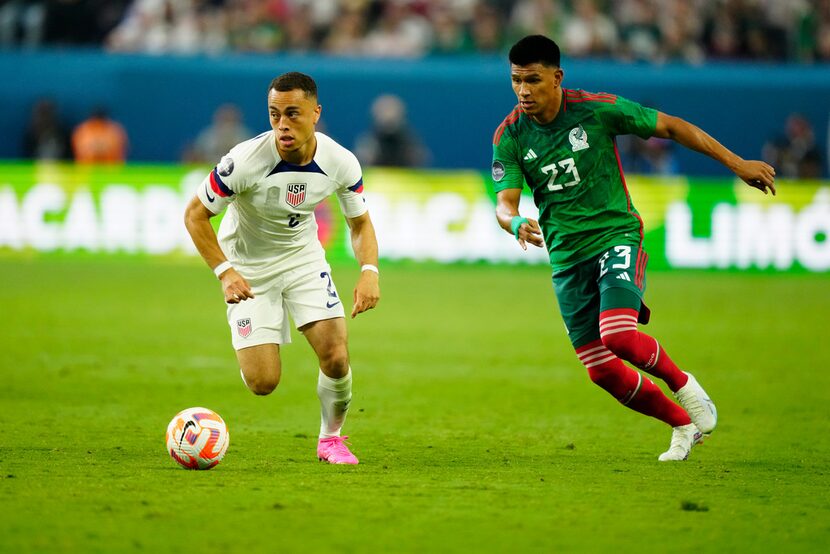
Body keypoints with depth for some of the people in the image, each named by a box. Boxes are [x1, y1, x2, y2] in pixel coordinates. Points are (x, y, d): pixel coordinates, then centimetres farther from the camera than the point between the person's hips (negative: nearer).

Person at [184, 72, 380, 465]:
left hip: (303, 255, 3)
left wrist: (369, 271, -20)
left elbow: (360, 223, -2)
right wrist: (225, 272, -29)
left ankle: (331, 439, 15)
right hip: (247, 267, -3)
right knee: (263, 383, -10)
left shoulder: (341, 163, -18)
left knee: (336, 357, -14)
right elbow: (195, 214, -18)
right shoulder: (246, 160, -29)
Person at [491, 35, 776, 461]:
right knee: (602, 371, -1)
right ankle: (681, 423, 21)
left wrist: (736, 164, 1)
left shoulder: (596, 109, -10)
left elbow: (671, 126, -1)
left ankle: (682, 384, 4)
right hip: (567, 255, 4)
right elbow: (504, 203, -9)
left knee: (619, 337, -27)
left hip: (616, 235, -4)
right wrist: (517, 223, -35)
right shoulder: (510, 137, -3)